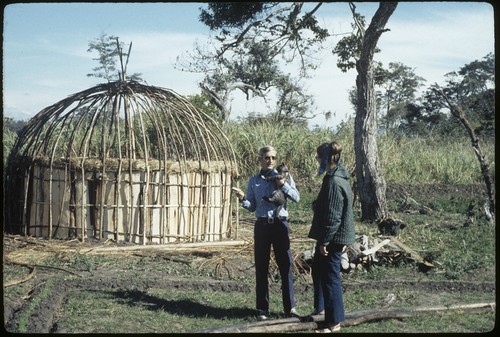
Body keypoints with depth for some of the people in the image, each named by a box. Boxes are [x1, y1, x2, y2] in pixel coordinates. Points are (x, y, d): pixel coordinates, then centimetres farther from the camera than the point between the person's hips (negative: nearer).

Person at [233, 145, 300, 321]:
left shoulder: (284, 176, 4)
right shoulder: (254, 181, 8)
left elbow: (296, 197, -4)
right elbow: (252, 207, 9)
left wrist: (283, 185, -16)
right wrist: (243, 199, -10)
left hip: (280, 224, -1)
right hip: (262, 225, 1)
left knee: (286, 266, -1)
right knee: (261, 268, 4)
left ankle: (290, 307, 7)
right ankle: (262, 309, 11)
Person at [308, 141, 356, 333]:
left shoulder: (334, 182, -22)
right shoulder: (336, 177, 10)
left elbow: (333, 216, -24)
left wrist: (325, 241, -20)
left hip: (333, 237, -10)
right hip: (331, 236, 10)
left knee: (330, 276, -3)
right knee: (318, 270, 23)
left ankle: (334, 322, 5)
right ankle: (320, 307, 39)